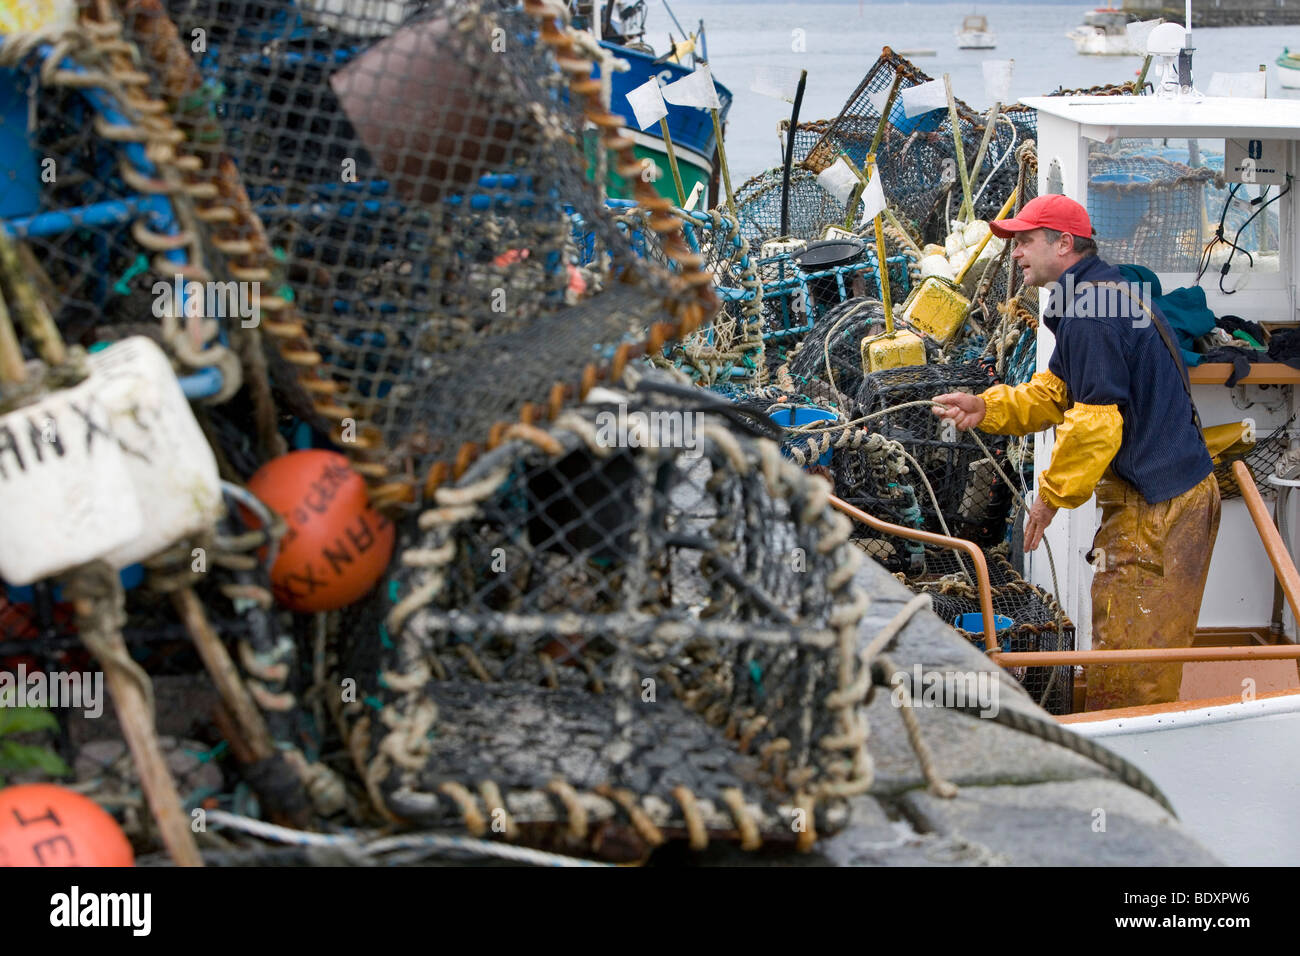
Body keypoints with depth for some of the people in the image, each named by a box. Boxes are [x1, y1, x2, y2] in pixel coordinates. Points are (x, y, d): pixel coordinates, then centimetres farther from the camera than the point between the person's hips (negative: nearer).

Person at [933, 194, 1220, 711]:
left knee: (1128, 654, -5)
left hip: (1156, 503, -11)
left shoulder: (1089, 313, -18)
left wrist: (1052, 494, -11)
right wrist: (986, 408, 5)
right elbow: (1054, 393, 20)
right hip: (1172, 491, 11)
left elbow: (1095, 420, -22)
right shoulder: (1101, 293, 17)